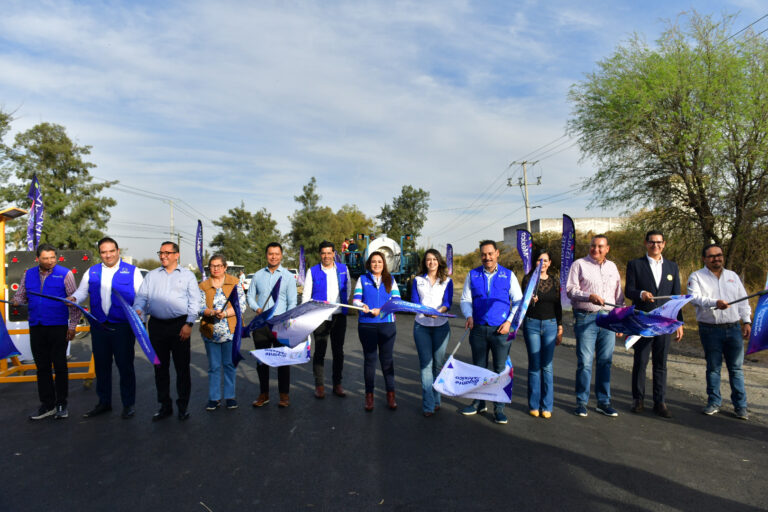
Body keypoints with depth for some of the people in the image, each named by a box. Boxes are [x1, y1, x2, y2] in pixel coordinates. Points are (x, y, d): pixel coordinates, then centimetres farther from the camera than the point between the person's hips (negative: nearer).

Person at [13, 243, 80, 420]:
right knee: (42, 366, 10)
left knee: (60, 366, 4)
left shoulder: (65, 274, -6)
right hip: (36, 327, 4)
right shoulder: (28, 274, 7)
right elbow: (21, 295, 16)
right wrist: (16, 300, -8)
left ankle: (61, 405, 16)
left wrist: (72, 326, -8)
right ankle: (47, 404, 20)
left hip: (58, 327, -4)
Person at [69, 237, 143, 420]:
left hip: (123, 326, -4)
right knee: (101, 365, 13)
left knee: (125, 365, 2)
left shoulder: (131, 271, 2)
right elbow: (82, 291, 13)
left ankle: (129, 403, 15)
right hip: (99, 326, 4)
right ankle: (104, 402, 28)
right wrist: (73, 298, -9)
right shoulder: (92, 272, 13)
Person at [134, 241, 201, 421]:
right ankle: (165, 405, 20)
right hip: (157, 325, 3)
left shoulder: (187, 275, 7)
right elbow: (142, 296, 9)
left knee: (182, 366, 0)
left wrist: (189, 324, -9)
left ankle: (183, 406, 11)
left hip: (180, 325, -3)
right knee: (160, 367, 9)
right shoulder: (151, 275, 16)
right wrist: (138, 310, -14)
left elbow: (194, 301, 1)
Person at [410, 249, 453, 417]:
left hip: (441, 326, 0)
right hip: (421, 326, 0)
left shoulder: (447, 281, 7)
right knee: (425, 363, -5)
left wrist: (438, 311, -24)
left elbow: (448, 302, -3)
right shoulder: (418, 280, 9)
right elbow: (414, 301, 1)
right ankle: (428, 405, -4)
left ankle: (436, 400, 19)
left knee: (438, 363, 4)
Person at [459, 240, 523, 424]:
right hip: (478, 328, 2)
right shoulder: (473, 275, 8)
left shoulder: (508, 275, 4)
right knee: (478, 367, 11)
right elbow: (465, 300, 10)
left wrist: (509, 321, -8)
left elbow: (518, 301, 4)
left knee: (501, 369, 2)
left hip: (501, 329, -2)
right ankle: (479, 403, 25)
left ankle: (499, 408, 13)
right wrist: (469, 316, -8)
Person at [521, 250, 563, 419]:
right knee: (534, 365, 2)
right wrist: (530, 300, -31)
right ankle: (534, 405, 12)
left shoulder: (555, 281, 8)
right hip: (532, 324, -2)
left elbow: (558, 305, 13)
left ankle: (547, 406, 13)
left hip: (550, 324, 2)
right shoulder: (528, 279, -1)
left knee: (547, 366, 3)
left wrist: (560, 329, 10)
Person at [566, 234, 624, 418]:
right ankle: (581, 402, 9)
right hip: (586, 318, -4)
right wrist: (589, 296, -22)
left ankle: (603, 402, 18)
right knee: (584, 362, -3)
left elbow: (619, 295, 21)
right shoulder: (579, 265, 1)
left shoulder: (612, 267, 17)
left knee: (605, 362, 8)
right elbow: (570, 290, -6)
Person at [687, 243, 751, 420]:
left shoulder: (733, 276, 14)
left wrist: (747, 321, 6)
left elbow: (743, 301, 15)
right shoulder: (697, 277, 0)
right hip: (710, 330, -3)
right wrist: (715, 303, -32)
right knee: (713, 367, 6)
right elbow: (695, 297, -16)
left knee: (736, 367, 5)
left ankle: (740, 405, 13)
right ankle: (714, 402, 17)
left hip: (734, 328, 3)